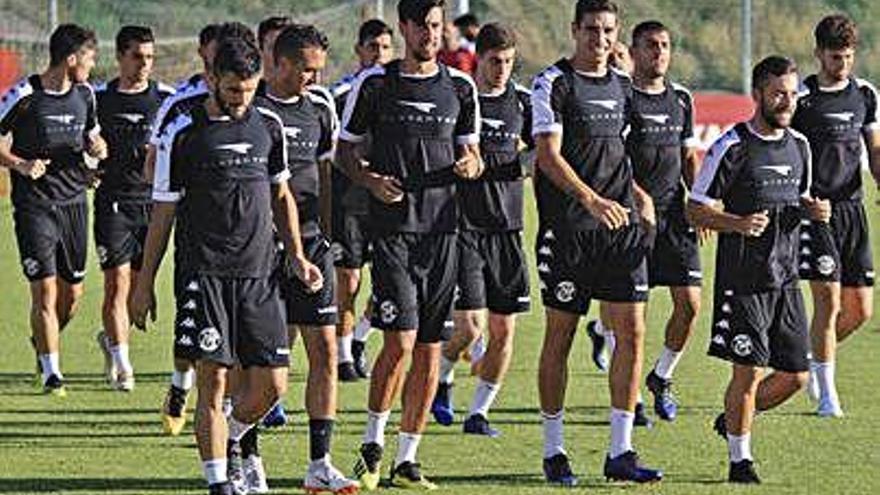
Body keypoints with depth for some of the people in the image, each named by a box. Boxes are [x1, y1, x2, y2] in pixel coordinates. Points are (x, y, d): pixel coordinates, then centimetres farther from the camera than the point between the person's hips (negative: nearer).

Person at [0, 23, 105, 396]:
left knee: (72, 295, 9)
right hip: (34, 206, -6)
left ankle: (43, 343, 37)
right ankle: (51, 373, -4)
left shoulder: (84, 94, 7)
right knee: (45, 290, -10)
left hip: (74, 201, 6)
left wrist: (97, 147, -1)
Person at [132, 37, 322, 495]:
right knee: (213, 381, -8)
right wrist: (145, 285, 4)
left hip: (259, 275, 4)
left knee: (271, 384, 0)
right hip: (205, 275, -4)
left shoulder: (268, 126, 10)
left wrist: (297, 256, 14)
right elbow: (162, 213, 2)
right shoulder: (183, 132, -3)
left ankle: (227, 442, 26)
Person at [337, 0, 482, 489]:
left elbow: (472, 151, 18)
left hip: (443, 229, 4)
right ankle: (373, 443, 6)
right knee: (401, 341, -13)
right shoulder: (375, 83, 0)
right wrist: (371, 179, -12)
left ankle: (408, 458, 12)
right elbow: (346, 149, 6)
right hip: (393, 229, -4)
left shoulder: (460, 87, 9)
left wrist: (471, 164, -5)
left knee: (431, 347, 4)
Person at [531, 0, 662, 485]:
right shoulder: (553, 83, -5)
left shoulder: (622, 86, 15)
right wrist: (591, 200, -26)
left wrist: (636, 195, 13)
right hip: (567, 227, -5)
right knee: (560, 334, 2)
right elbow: (548, 155, -15)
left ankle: (620, 452, 3)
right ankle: (553, 451, 11)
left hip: (620, 225, 5)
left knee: (632, 332, -2)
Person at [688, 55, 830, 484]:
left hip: (786, 279, 6)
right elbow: (696, 210, -8)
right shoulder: (732, 147, -10)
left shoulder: (798, 145, 10)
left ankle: (732, 420, 30)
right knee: (749, 370, -6)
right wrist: (738, 223, -25)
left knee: (795, 375, 6)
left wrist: (812, 209, 2)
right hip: (742, 281, -6)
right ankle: (740, 460, 9)